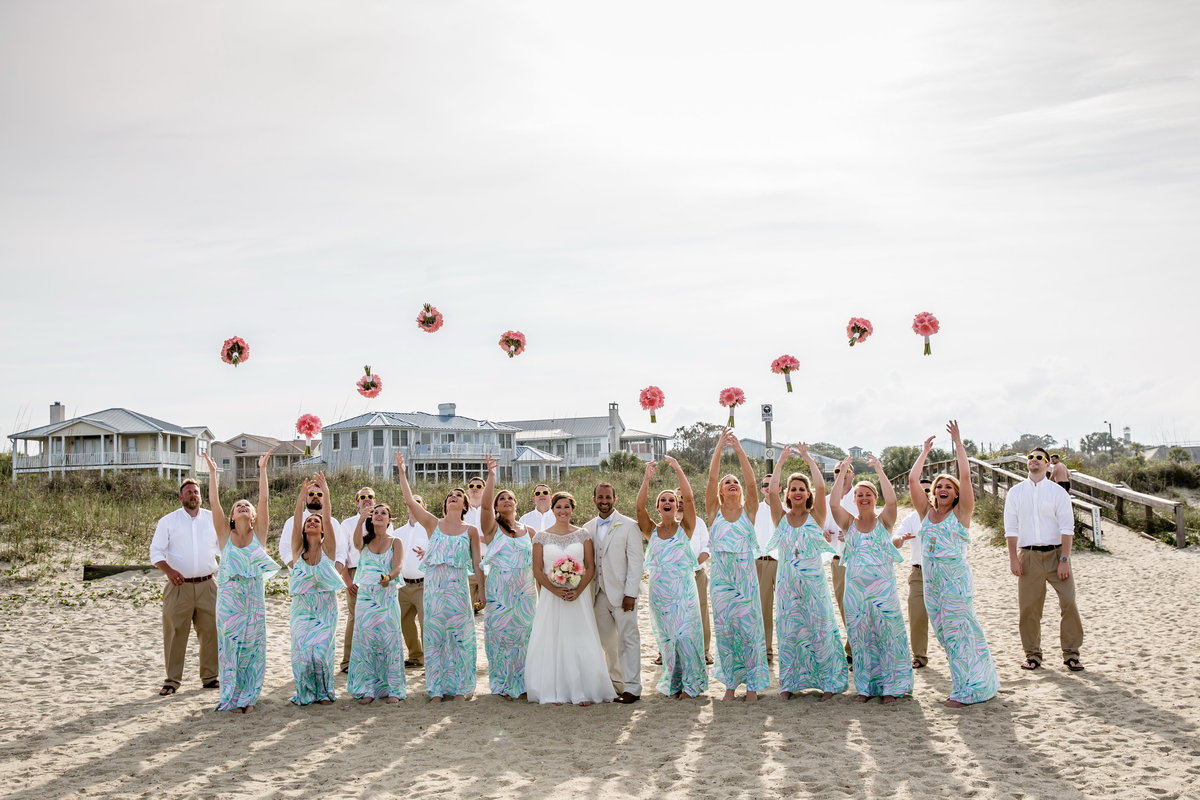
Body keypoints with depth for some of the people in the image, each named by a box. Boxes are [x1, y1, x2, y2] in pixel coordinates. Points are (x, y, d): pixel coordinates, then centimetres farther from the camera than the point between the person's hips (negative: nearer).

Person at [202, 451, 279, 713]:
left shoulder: (259, 534, 4)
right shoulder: (225, 535, 4)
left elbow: (264, 499, -2)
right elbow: (214, 502, -3)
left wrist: (263, 469, -3)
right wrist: (213, 472, -2)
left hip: (254, 598, 1)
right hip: (229, 597, -1)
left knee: (252, 648, 3)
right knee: (231, 647, 1)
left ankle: (248, 697, 13)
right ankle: (232, 698, 12)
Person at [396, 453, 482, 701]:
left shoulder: (471, 531, 7)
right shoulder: (433, 524, 7)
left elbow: (477, 565, 8)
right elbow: (409, 500, -1)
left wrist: (483, 593, 4)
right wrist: (402, 472, -4)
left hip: (458, 587, -1)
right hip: (434, 585, 1)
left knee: (459, 635, 1)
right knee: (434, 635, 3)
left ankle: (459, 687, 11)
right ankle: (437, 688, 11)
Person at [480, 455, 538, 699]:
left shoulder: (529, 531, 10)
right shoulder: (492, 528, 1)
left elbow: (537, 562, 15)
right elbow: (485, 505, -17)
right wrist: (491, 476, -21)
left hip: (526, 592, 3)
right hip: (499, 591, -2)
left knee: (523, 634, 3)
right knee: (500, 634, -1)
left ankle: (521, 684, 14)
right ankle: (503, 685, 10)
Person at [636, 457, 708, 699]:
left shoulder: (685, 527, 2)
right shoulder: (652, 530, 7)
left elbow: (689, 498, -12)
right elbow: (640, 506, -9)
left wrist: (678, 469, -14)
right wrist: (647, 478, -14)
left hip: (683, 588, -2)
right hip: (659, 589, 2)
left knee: (685, 635, -5)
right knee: (666, 638, 6)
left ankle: (690, 683, 6)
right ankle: (673, 683, 17)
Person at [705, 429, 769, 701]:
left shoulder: (748, 510, 5)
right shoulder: (714, 511, 5)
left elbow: (752, 483, -9)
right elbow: (711, 479, -6)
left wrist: (739, 449, -15)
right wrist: (719, 448, -11)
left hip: (746, 578, -1)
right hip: (720, 578, 1)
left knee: (749, 630, -1)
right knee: (724, 630, 4)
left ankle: (753, 684, 9)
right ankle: (730, 682, 15)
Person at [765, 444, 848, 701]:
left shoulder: (815, 516, 2)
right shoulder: (781, 517, 6)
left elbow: (820, 487, -12)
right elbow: (772, 490, -8)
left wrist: (808, 458, -3)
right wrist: (781, 460, -2)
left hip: (813, 582, -2)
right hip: (787, 583, 2)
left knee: (819, 630, 0)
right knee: (788, 632, 4)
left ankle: (828, 682, 9)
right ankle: (789, 682, 14)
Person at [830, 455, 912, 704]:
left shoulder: (883, 521, 4)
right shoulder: (849, 523, 8)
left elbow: (892, 501, -15)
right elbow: (834, 503, -8)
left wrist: (879, 469, -11)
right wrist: (843, 472, -6)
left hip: (882, 587, -2)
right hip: (855, 588, 2)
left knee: (886, 634, -4)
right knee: (859, 637, 4)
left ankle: (889, 687, 6)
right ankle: (865, 687, 13)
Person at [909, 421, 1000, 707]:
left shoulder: (961, 512, -1)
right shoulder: (926, 512, 10)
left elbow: (965, 475, -10)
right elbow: (912, 481, 4)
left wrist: (957, 441, -6)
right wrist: (925, 451, 10)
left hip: (956, 578, -5)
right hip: (931, 579, 5)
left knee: (958, 632, -5)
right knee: (945, 633, 8)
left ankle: (966, 690, 1)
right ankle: (970, 684, 19)